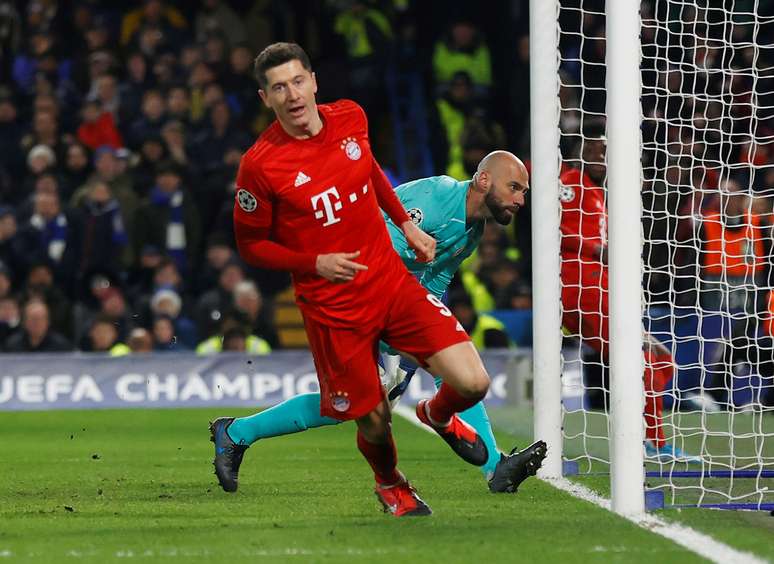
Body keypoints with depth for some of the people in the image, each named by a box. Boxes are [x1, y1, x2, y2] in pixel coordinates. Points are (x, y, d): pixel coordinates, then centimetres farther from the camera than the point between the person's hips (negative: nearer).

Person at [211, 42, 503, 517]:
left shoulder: (350, 117, -1)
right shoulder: (260, 165, -15)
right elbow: (251, 245, -4)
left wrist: (406, 224, 15)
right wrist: (315, 263, -16)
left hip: (392, 279, 4)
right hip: (333, 309, -4)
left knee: (472, 382, -9)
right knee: (375, 421, 3)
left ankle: (438, 415, 29)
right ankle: (391, 485, 40)